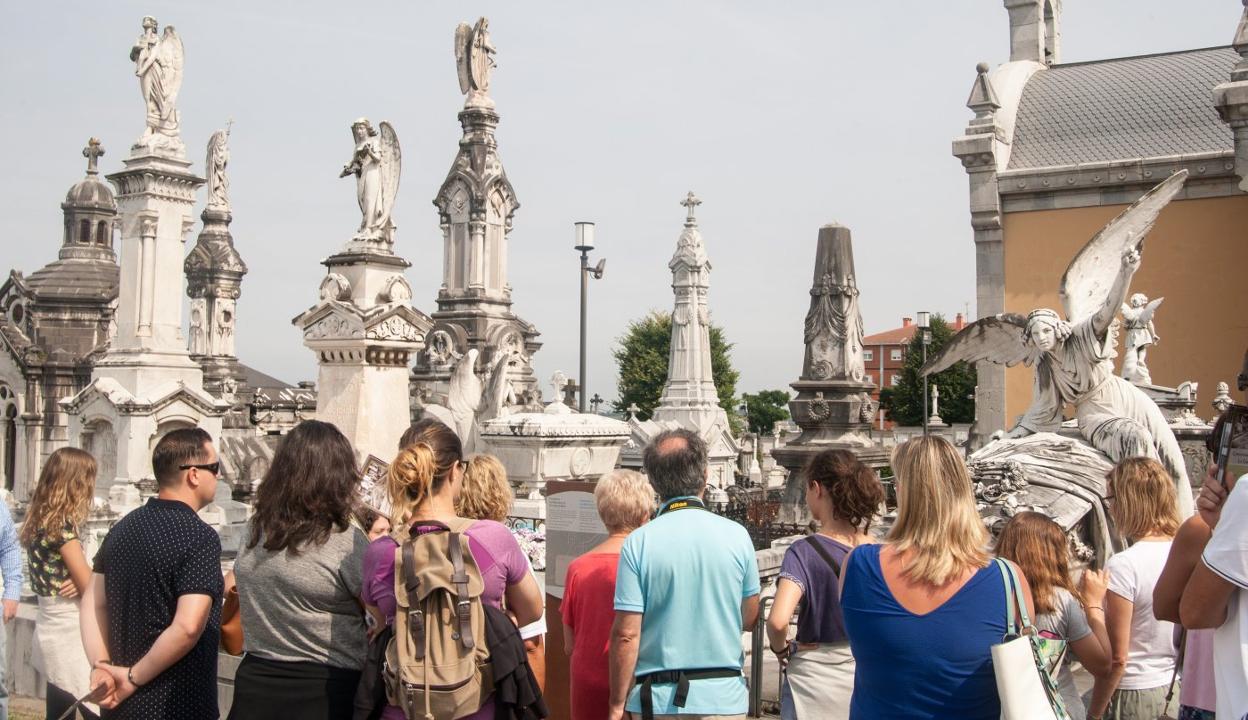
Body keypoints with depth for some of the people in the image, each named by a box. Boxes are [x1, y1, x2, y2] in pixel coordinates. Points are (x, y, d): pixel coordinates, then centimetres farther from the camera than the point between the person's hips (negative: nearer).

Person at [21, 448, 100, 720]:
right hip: (72, 630, -9)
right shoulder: (62, 524, -16)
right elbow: (91, 589, -16)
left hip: (51, 627, 9)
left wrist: (81, 579, -5)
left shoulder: (39, 519, 10)